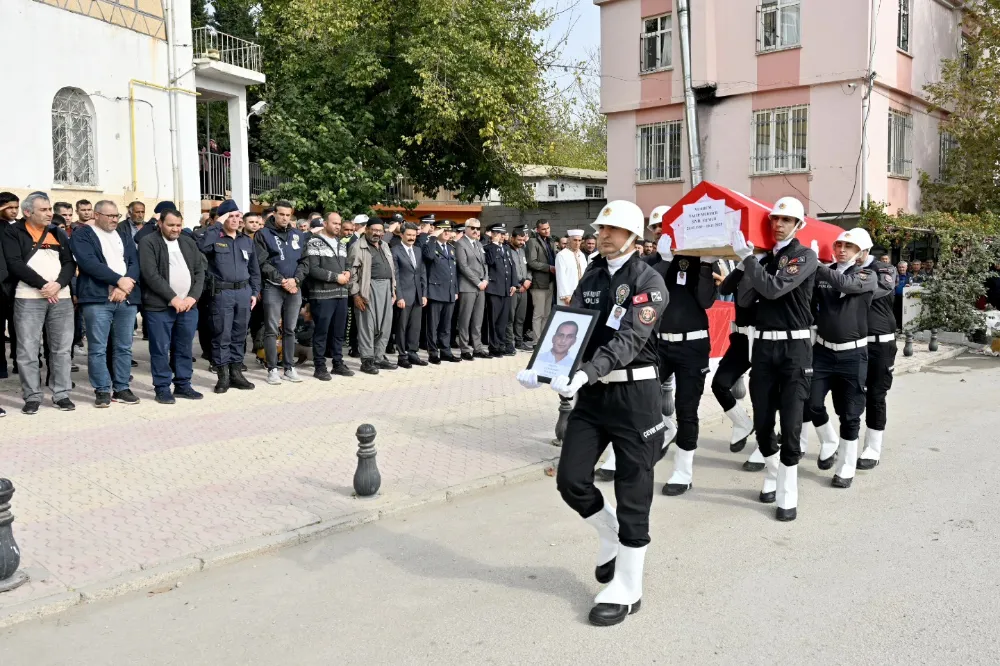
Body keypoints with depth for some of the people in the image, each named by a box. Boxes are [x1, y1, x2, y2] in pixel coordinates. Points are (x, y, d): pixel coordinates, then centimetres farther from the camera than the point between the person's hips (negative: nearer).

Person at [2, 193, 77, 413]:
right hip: (28, 298, -3)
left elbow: (70, 263, 8)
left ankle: (61, 394, 11)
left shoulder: (58, 233, 15)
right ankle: (32, 397, 5)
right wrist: (42, 285, -14)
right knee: (28, 349, -3)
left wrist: (58, 284, -10)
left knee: (61, 348, 4)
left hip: (61, 297, 4)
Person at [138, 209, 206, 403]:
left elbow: (200, 271, 10)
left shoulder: (189, 242, 14)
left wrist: (193, 296, -4)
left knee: (185, 348, 10)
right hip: (160, 306, -5)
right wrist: (173, 298, -13)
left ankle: (183, 385, 20)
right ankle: (162, 388, 9)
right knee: (160, 349, 0)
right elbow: (151, 274, -12)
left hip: (188, 305, 5)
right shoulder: (148, 242, -5)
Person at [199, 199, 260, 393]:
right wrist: (217, 225, -17)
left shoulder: (247, 241, 14)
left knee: (239, 334, 10)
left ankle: (236, 372, 18)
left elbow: (254, 269, 17)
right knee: (222, 335, -1)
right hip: (222, 292, -4)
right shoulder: (215, 239, 0)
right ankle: (223, 375, 6)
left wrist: (255, 292, 10)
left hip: (244, 291, 4)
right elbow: (203, 246, -26)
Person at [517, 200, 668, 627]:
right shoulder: (591, 278, 11)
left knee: (632, 493, 2)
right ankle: (612, 538, 33)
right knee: (571, 480, 3)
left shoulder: (648, 281, -9)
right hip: (592, 392, 6)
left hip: (634, 393, -6)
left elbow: (630, 338, -22)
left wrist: (586, 373, -36)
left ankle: (626, 590, 17)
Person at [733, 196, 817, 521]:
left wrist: (746, 257, -15)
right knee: (762, 420, 9)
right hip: (763, 345, 5)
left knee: (790, 424, -5)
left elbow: (775, 288, -18)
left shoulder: (806, 256, -3)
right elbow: (744, 299, 2)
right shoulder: (763, 257, 12)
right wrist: (749, 261, -9)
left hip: (794, 347, -5)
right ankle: (773, 473, 32)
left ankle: (788, 494, 2)